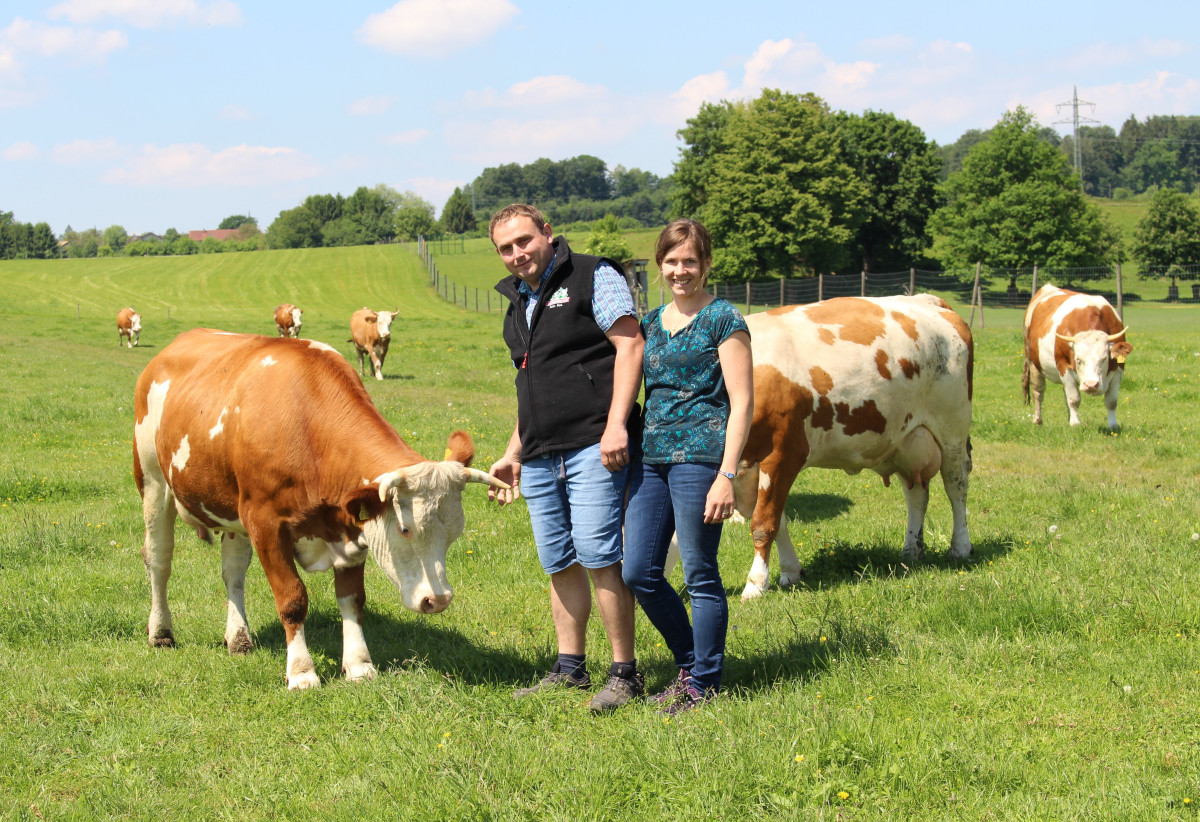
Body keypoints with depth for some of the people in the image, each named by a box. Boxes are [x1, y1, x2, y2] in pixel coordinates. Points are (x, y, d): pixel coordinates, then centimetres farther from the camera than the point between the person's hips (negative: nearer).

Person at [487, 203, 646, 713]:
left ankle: (625, 674, -6)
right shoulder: (517, 304, 22)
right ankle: (569, 668, 19)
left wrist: (616, 425, -20)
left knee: (597, 553, -12)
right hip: (541, 455, 8)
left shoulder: (592, 278, -2)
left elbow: (630, 344, -11)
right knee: (560, 562, 10)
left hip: (593, 444, -8)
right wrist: (513, 455, 25)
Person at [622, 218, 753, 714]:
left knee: (700, 575, -1)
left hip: (699, 455, -7)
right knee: (639, 574, 5)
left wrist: (727, 475, -14)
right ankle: (689, 664, 22)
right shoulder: (651, 324, 16)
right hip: (651, 456, 7)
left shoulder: (723, 320, -3)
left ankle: (704, 683, 11)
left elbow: (741, 402, -7)